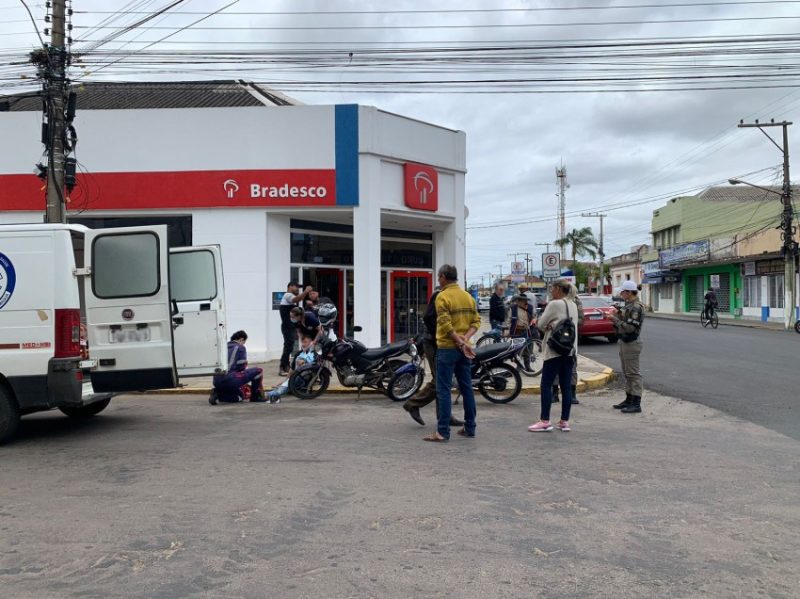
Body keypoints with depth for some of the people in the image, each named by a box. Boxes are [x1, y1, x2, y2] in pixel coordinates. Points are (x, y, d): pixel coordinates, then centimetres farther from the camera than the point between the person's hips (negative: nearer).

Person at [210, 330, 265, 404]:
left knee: (239, 397, 29)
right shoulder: (240, 347, 4)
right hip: (230, 380, -8)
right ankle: (256, 396, 10)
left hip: (217, 382, 8)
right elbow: (242, 367, 0)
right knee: (258, 371, 2)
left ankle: (218, 393, 7)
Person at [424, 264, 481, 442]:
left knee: (443, 390, -3)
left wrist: (461, 343, -15)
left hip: (447, 348, -6)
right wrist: (465, 338, -6)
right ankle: (470, 428, 20)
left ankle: (443, 431, -4)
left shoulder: (443, 296, -11)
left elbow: (446, 325, -19)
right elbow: (476, 321, 5)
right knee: (466, 388, 13)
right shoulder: (468, 296, 10)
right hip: (464, 348, 7)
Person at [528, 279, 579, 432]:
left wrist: (546, 327, 12)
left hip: (554, 351, -8)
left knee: (546, 385, -2)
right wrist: (550, 326, 3)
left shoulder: (554, 304, -11)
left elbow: (540, 324, -9)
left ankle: (545, 421, -3)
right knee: (566, 386, 7)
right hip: (570, 350, 8)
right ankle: (565, 421, 9)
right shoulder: (573, 305, 13)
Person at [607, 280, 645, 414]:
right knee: (627, 373, 16)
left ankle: (636, 404, -4)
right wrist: (615, 317, 4)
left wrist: (616, 320, -17)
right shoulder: (628, 305, 14)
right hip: (624, 342, 10)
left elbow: (630, 327, -23)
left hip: (632, 343, -10)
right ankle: (629, 400, 25)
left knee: (633, 373, -7)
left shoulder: (636, 307, -17)